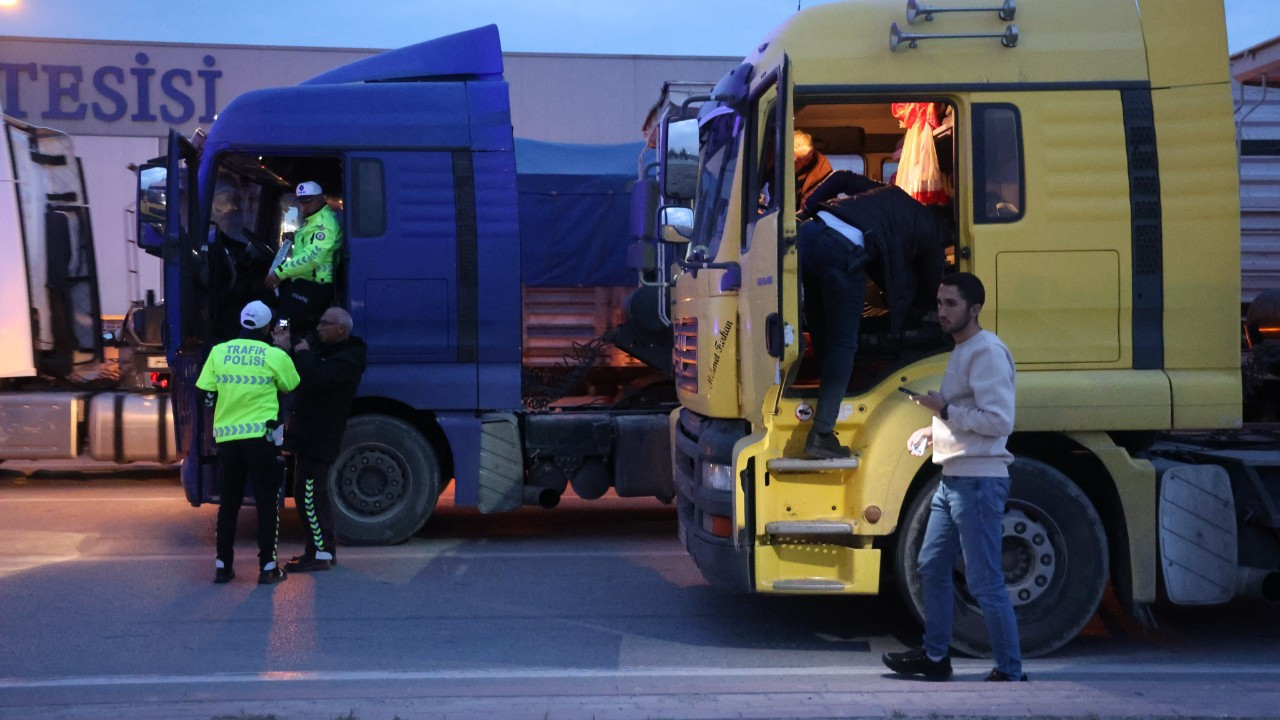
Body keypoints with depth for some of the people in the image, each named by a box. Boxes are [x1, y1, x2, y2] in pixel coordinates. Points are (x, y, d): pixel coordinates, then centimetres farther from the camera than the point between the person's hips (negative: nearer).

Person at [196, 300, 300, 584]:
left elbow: (207, 395, 4)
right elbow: (292, 388, 10)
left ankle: (223, 566, 15)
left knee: (229, 502, 13)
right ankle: (267, 567, 4)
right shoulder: (276, 356, -6)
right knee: (267, 502, 5)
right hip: (261, 436, -3)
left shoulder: (218, 352, 2)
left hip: (226, 436, 3)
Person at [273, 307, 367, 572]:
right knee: (315, 493, 16)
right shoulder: (324, 349, 17)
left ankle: (319, 554, -8)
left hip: (319, 437, -11)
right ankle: (326, 548, 24)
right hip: (310, 433, 11)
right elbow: (299, 377, 21)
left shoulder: (346, 360, -17)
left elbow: (314, 380, -30)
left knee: (308, 493, -11)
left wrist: (302, 354, -17)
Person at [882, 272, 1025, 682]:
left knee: (985, 583, -6)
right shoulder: (962, 352, 16)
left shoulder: (987, 352, -15)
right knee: (932, 568, 17)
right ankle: (935, 657, 29)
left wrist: (944, 409, -17)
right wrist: (934, 430, 11)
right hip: (953, 479, 11)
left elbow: (999, 421, -23)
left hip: (979, 482, -11)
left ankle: (1010, 673, 3)